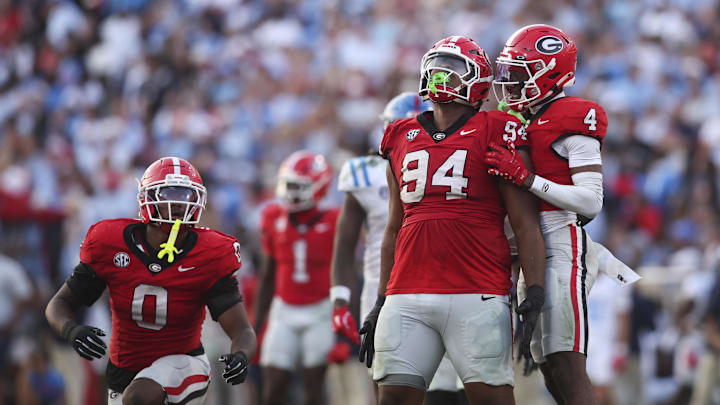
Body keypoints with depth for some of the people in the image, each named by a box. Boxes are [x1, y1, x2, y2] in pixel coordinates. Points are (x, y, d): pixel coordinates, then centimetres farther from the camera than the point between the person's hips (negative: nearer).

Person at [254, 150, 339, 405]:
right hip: (284, 311, 4)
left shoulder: (333, 224, -7)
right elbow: (267, 277, 13)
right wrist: (256, 325, 12)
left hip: (321, 310, -4)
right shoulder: (274, 221, 5)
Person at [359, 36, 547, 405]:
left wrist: (535, 291, -11)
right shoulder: (402, 138, 17)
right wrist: (382, 301, 20)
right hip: (407, 298, 5)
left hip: (476, 296, -5)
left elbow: (524, 222, -2)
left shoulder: (496, 133, 1)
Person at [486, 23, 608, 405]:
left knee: (567, 367, -15)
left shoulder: (573, 120, -8)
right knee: (551, 371, 7)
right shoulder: (528, 123, 19)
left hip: (563, 248, -9)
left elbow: (591, 201, -17)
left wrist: (525, 177, -22)